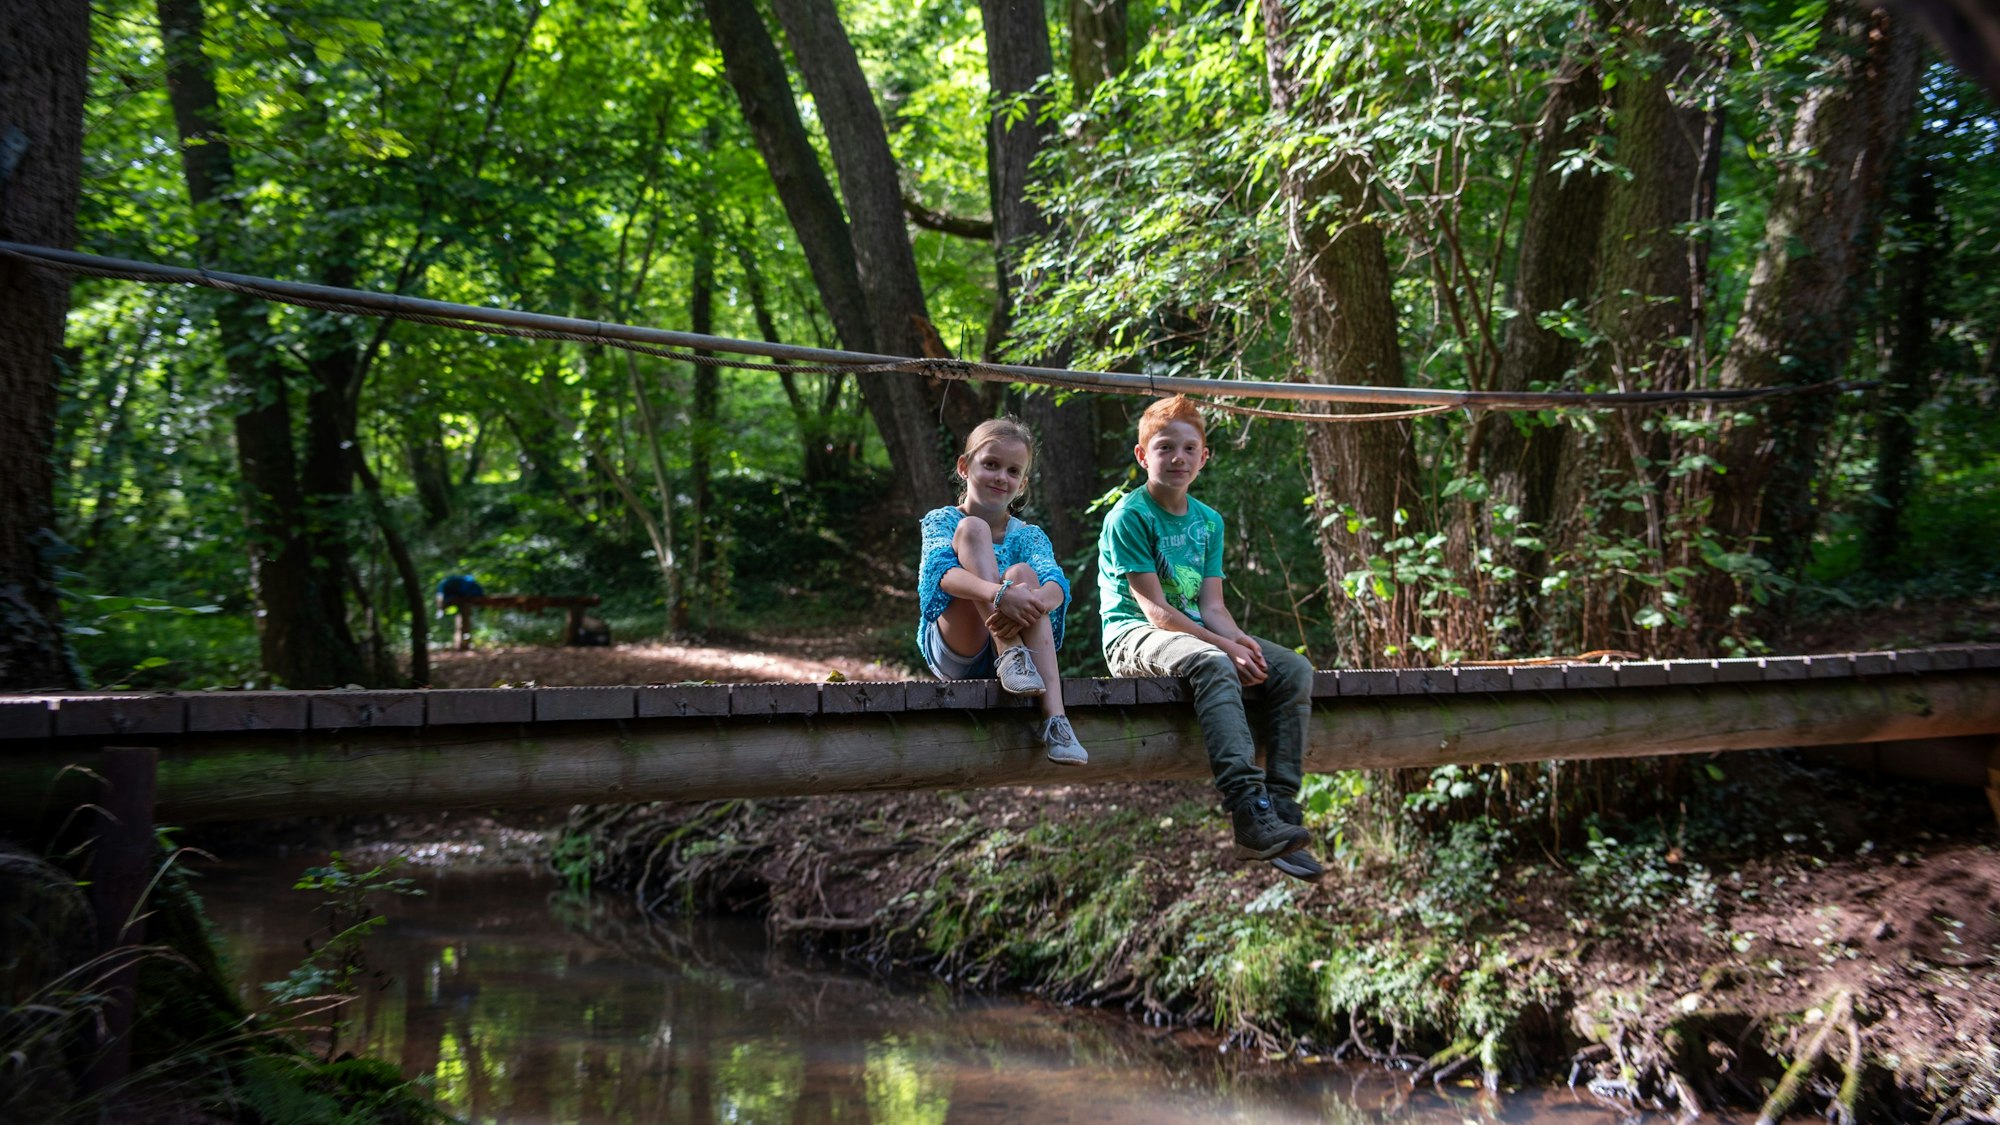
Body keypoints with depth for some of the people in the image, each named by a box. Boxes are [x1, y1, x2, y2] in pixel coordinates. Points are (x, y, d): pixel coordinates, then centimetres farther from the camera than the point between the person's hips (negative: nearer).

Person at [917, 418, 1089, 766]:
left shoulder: (1029, 536, 10)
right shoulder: (942, 521, 4)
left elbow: (1057, 586, -11)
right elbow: (941, 572, -20)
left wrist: (1035, 601, -38)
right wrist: (999, 594, -40)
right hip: (951, 653, -2)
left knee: (1022, 573, -27)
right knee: (973, 528, -16)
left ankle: (1054, 718, -40)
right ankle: (1011, 655, -36)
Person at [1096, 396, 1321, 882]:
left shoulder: (1208, 522, 14)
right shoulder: (1128, 517, -8)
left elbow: (1211, 605, 6)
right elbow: (1156, 610, -15)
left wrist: (1240, 640, -16)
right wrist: (1225, 646, -24)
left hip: (1196, 633, 7)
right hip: (1134, 637, -7)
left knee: (1294, 669, -14)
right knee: (1212, 664, -38)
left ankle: (1281, 806, -20)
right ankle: (1248, 811, -50)